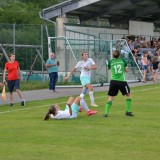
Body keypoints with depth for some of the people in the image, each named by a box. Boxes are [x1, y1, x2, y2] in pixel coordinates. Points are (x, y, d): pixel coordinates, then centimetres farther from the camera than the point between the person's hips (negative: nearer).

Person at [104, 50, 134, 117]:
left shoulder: (111, 62, 3)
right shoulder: (123, 61, 0)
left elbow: (108, 68, 23)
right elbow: (127, 70, 7)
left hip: (113, 81, 1)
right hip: (122, 81, -1)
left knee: (110, 98, 8)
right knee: (128, 95, 18)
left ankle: (106, 113, -3)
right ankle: (128, 111, 14)